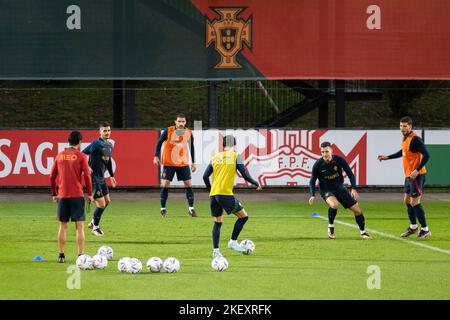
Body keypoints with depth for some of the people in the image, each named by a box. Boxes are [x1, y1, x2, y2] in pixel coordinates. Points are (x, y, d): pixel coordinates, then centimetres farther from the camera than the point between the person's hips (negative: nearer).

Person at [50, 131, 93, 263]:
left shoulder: (59, 156, 7)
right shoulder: (81, 156, -4)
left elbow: (52, 176, 9)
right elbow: (87, 175, -10)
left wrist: (54, 194, 18)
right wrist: (90, 193, -2)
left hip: (62, 196, 3)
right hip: (77, 195, -3)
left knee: (62, 226, 11)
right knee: (80, 226, 0)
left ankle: (61, 255, 10)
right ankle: (81, 255, -5)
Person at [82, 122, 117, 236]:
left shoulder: (109, 145, 10)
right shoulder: (96, 144, -17)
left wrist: (112, 176, 26)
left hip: (101, 177, 9)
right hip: (94, 177, -9)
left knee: (107, 201, 18)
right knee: (101, 204, -7)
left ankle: (93, 222, 34)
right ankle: (95, 227, 12)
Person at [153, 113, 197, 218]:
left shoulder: (189, 133, -2)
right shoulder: (168, 131, -11)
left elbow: (192, 147, 11)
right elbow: (159, 142, 0)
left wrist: (193, 162, 11)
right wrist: (156, 156, -7)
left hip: (183, 164, 2)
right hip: (168, 164, -2)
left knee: (188, 184, -4)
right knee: (165, 185, -5)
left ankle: (191, 208, 4)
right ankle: (163, 209, 6)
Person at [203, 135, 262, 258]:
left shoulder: (215, 158, 13)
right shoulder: (235, 156, 1)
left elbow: (205, 176, 11)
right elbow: (244, 174, -3)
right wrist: (256, 184, 13)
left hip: (213, 194, 5)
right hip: (226, 193, -5)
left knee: (217, 222, 14)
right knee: (243, 216, 9)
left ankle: (215, 250, 6)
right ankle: (233, 241, 6)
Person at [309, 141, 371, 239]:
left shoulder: (339, 160, -14)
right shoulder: (318, 165, -16)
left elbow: (350, 174, -5)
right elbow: (312, 181, -3)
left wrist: (354, 189, -16)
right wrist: (312, 195, -15)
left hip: (340, 188, 3)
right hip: (326, 190, -3)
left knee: (357, 209, -1)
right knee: (334, 204, -36)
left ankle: (363, 232, 20)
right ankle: (330, 226, -12)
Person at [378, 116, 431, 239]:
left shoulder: (415, 139, -19)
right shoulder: (404, 138, 10)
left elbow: (426, 155, -23)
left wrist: (417, 171, -27)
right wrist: (387, 157, 31)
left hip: (416, 175, -10)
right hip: (408, 175, 10)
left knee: (415, 202, -9)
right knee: (407, 200, 17)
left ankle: (425, 230, 0)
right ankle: (413, 227, 32)